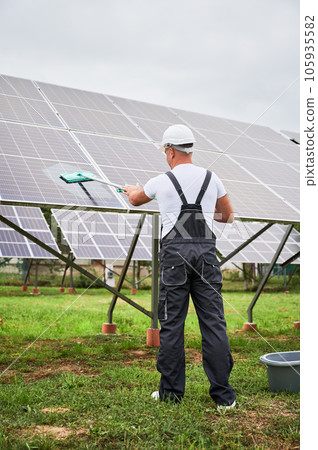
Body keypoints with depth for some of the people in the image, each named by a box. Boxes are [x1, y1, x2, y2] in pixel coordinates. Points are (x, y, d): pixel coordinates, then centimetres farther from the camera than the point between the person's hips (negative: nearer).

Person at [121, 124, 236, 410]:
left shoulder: (161, 182, 6)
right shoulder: (211, 178, 11)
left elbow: (135, 200, 27)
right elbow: (228, 216, 21)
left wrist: (131, 190, 51)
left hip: (175, 251, -2)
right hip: (206, 250, 2)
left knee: (172, 324, 5)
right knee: (213, 322, 4)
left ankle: (171, 391, 13)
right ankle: (223, 394, 7)